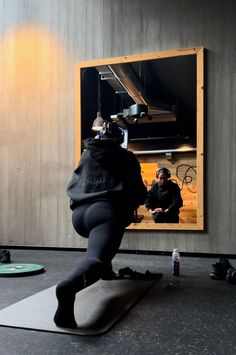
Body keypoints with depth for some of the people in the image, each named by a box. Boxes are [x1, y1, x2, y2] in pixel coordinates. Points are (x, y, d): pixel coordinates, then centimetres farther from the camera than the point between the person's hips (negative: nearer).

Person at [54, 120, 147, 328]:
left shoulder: (86, 155, 23)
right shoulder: (126, 157, 14)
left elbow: (72, 186, 28)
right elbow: (140, 194, 15)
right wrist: (130, 203, 36)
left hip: (79, 213, 5)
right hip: (107, 211, -5)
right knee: (96, 256, -23)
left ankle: (106, 270, 31)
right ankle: (70, 286, -54)